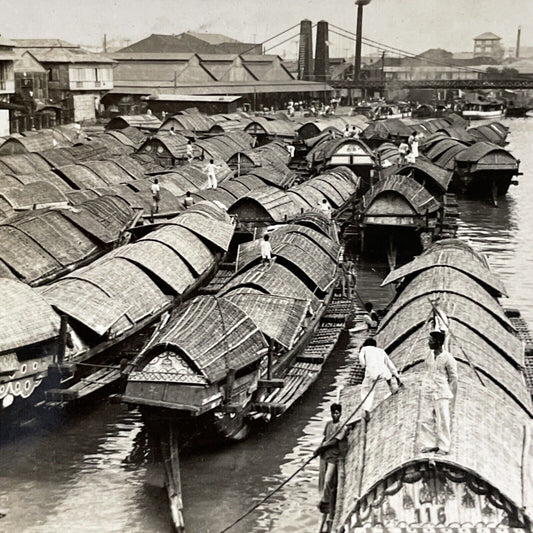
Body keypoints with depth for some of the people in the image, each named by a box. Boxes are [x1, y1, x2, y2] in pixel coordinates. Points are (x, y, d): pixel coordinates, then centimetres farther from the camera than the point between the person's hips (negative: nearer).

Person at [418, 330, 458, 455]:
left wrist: (452, 395, 0)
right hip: (427, 393, 6)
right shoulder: (429, 354, 6)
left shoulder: (448, 358, -11)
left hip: (441, 394, -6)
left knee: (442, 421, -2)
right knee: (425, 419, 4)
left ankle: (443, 447, 5)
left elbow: (453, 378, -3)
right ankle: (429, 444, 12)